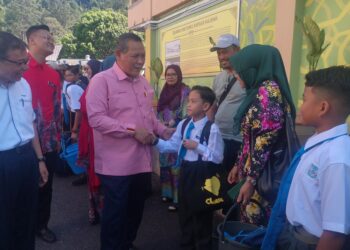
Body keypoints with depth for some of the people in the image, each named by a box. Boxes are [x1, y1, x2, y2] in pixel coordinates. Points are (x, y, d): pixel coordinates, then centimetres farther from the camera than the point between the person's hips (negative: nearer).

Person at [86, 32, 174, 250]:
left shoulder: (143, 82, 12)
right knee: (115, 212, 7)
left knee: (136, 208, 19)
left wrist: (165, 131, 3)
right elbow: (96, 118, -19)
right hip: (116, 163, -7)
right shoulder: (102, 80, -10)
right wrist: (132, 130, -20)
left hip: (142, 161, 7)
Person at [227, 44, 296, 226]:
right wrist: (239, 165, 20)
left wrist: (251, 179, -20)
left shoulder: (268, 91, -16)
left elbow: (266, 141, -22)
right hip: (255, 170, 9)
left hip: (263, 175, -9)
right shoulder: (258, 92, 13)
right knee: (251, 226, 17)